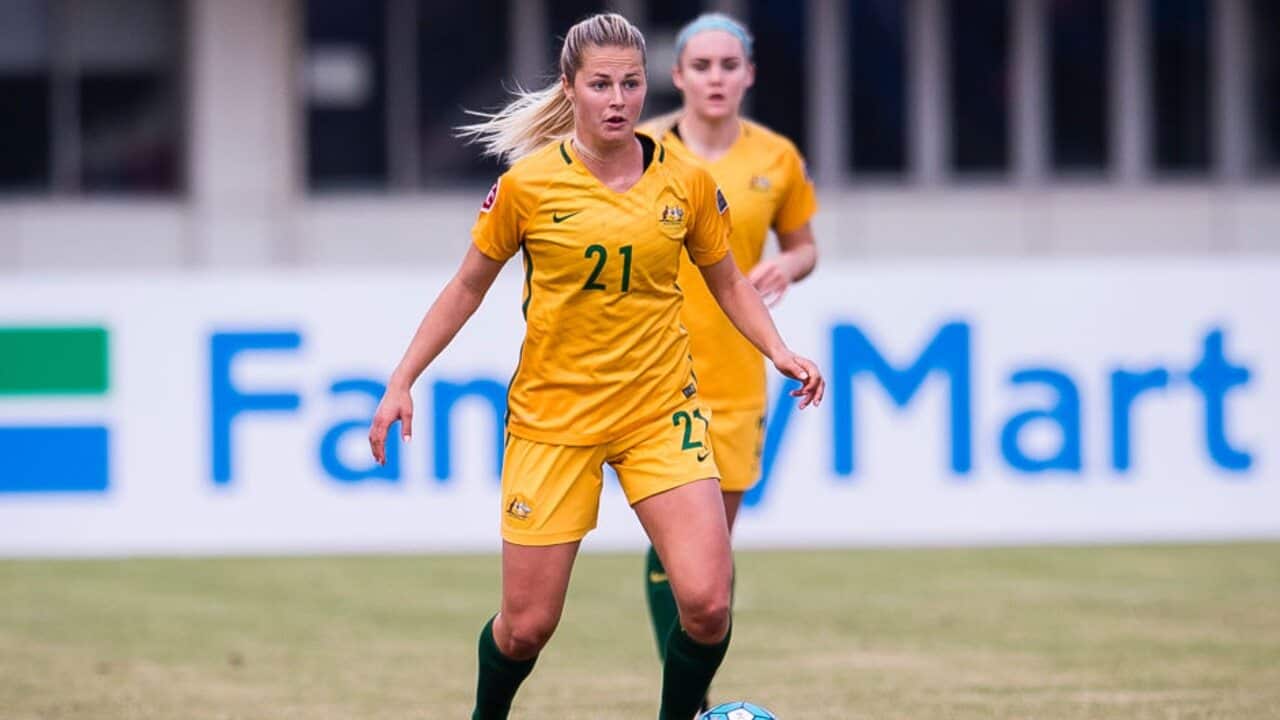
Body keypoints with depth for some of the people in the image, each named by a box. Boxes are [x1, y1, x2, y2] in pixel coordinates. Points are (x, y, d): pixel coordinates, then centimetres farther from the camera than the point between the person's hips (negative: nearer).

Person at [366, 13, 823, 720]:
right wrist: (400, 383, 1)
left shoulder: (687, 183, -2)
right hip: (552, 415, -1)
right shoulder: (526, 185, -8)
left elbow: (727, 282, 13)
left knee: (706, 602, -16)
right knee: (526, 626, 1)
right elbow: (467, 287, 4)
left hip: (660, 410, 1)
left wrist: (780, 351, -3)